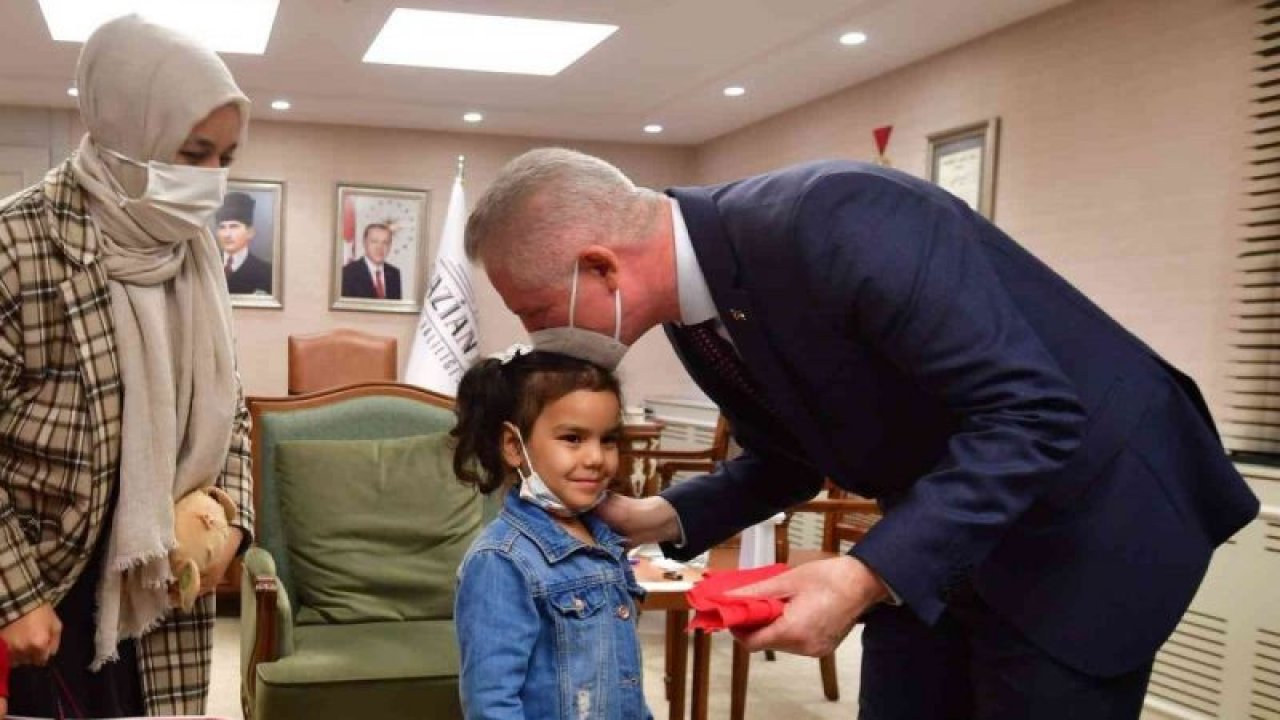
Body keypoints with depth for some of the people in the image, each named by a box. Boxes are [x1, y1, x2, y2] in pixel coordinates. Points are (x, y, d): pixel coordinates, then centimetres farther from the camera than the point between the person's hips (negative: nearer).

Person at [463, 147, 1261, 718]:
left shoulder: (830, 221, -31)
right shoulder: (697, 318, -3)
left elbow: (1030, 413, -32)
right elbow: (789, 460, 11)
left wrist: (867, 576, -36)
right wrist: (660, 518, -5)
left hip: (1088, 513, -8)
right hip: (934, 532, 8)